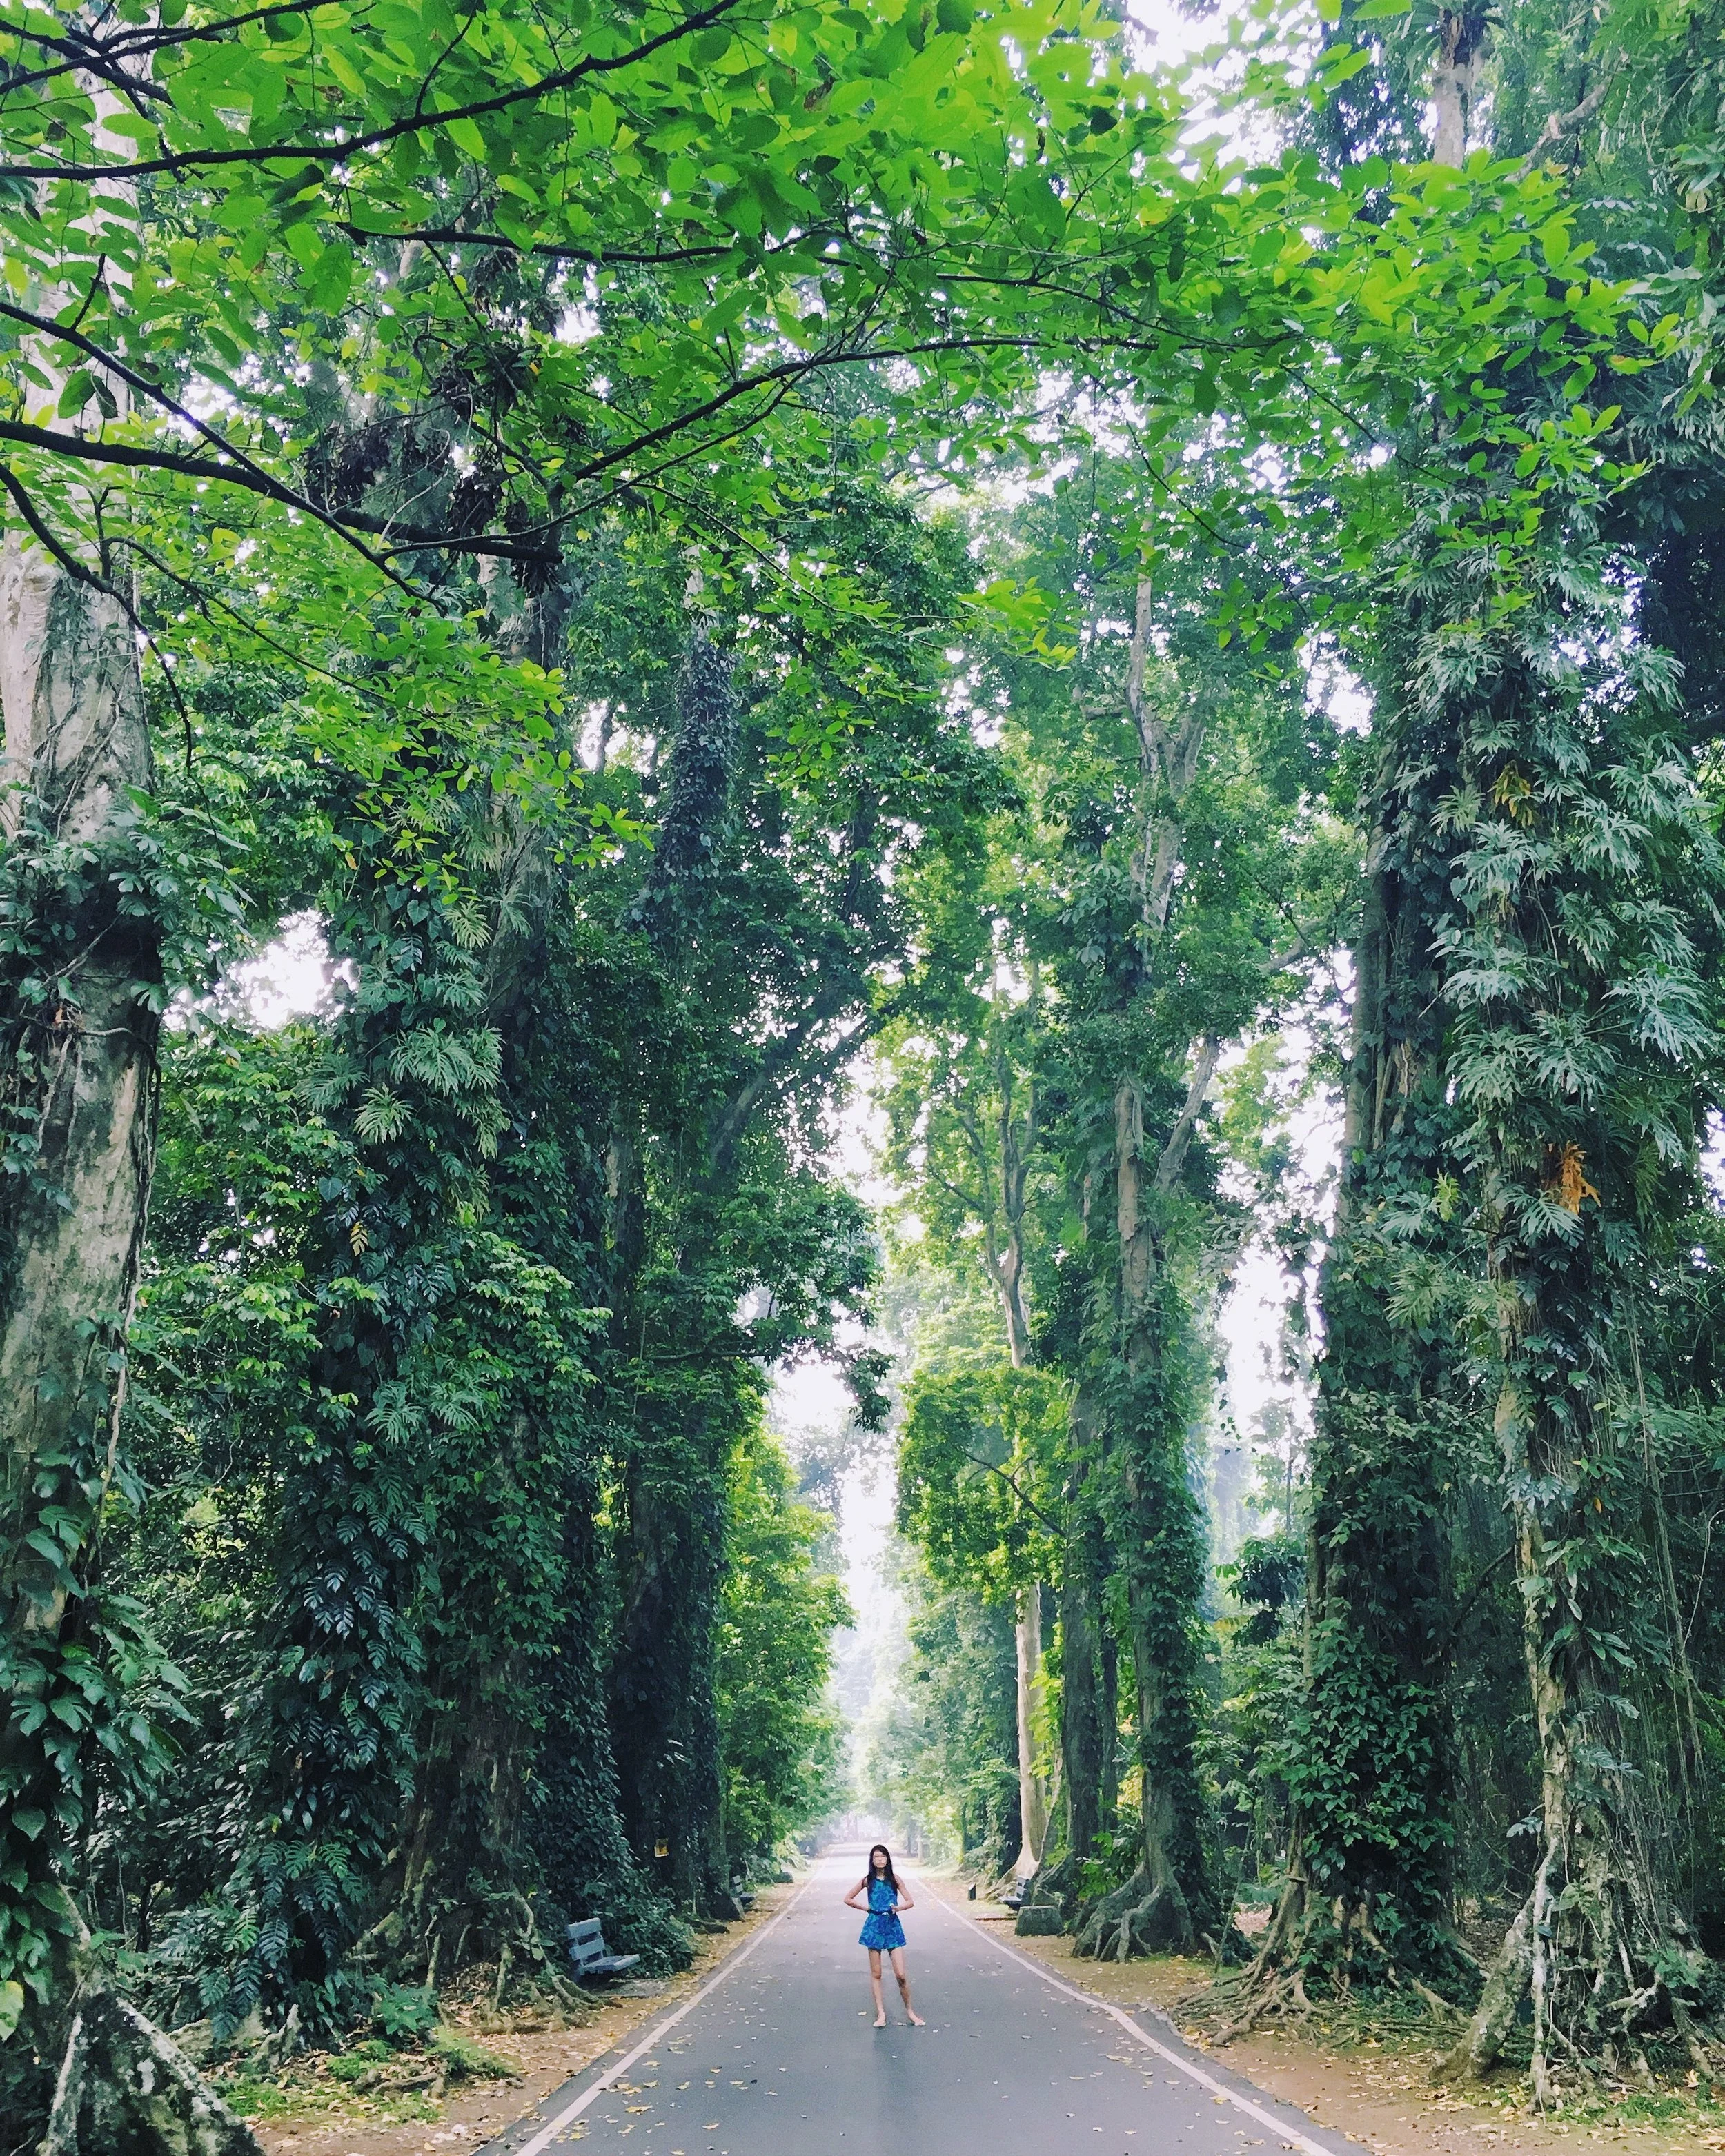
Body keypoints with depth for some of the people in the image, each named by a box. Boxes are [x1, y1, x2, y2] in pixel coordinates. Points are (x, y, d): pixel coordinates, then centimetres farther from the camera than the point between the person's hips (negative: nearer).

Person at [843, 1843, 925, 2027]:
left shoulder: (894, 1878, 2)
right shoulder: (868, 1880, 3)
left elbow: (910, 1902, 4)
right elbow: (848, 1899, 10)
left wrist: (898, 1907, -14)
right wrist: (866, 1908, 2)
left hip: (892, 1925, -1)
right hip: (874, 1926, 1)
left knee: (901, 1974, -5)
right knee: (876, 1973, 4)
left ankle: (910, 2010, 11)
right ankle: (881, 2013, 13)